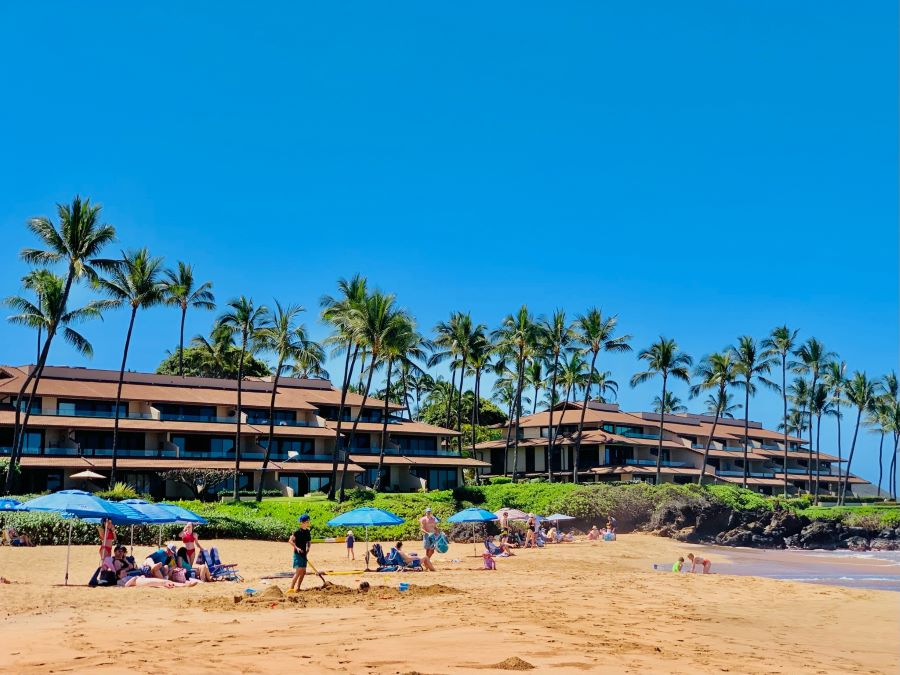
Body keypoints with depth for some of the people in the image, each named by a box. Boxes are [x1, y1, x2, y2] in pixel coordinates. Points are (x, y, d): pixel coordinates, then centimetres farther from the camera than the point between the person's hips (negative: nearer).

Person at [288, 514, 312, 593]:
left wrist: (308, 548, 2)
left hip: (304, 554, 8)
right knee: (298, 572, -14)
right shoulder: (297, 531, -13)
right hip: (298, 554, -8)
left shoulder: (307, 531, 9)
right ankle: (291, 588, -12)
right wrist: (297, 548, -26)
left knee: (303, 572, 9)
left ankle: (297, 588, 18)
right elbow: (290, 540, -16)